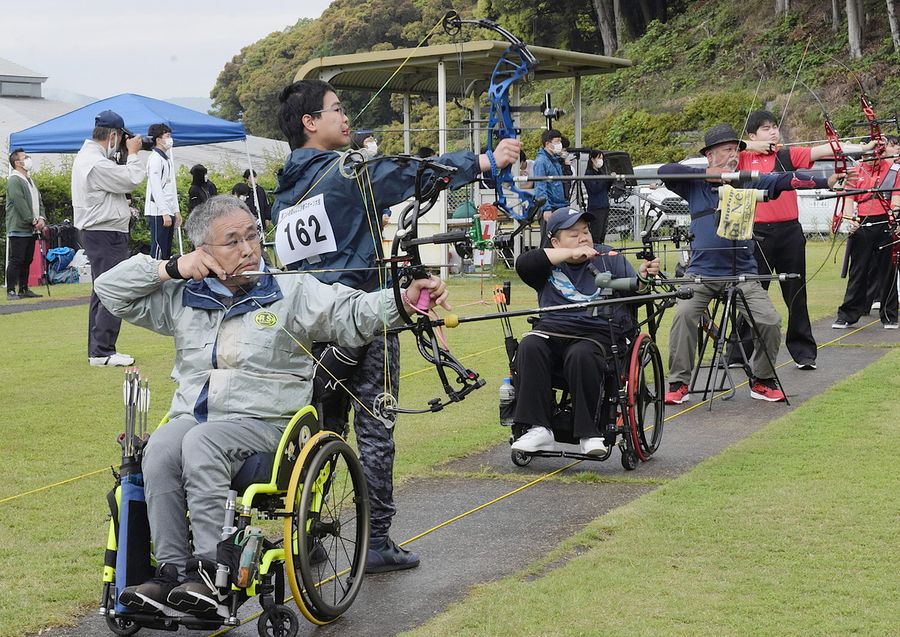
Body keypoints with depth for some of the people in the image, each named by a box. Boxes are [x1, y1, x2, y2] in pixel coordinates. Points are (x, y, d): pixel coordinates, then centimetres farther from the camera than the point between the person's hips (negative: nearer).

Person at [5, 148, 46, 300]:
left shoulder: (30, 180, 19)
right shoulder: (14, 180, -10)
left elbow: (39, 201, 17)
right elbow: (20, 204, -17)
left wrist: (41, 218, 0)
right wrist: (33, 221, -15)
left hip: (31, 229, 8)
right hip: (18, 229, -8)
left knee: (27, 261, 11)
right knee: (16, 260, -7)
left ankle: (24, 289, 16)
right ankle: (10, 291, -5)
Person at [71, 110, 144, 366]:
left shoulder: (87, 156, 15)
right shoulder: (97, 164, -20)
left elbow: (117, 178, 17)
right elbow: (132, 180, -17)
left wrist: (125, 155, 9)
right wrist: (132, 154, -4)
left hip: (95, 232, 11)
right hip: (106, 236, -11)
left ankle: (97, 350, 20)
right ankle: (102, 352, -10)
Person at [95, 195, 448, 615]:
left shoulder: (292, 292, 7)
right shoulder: (182, 298, 16)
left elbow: (354, 314, -5)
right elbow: (111, 290, 19)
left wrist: (404, 300, -24)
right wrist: (171, 268, 5)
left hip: (263, 422, -3)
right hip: (191, 418, 4)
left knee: (202, 443, -34)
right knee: (161, 449, -30)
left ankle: (212, 572, -34)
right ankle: (172, 571, -29)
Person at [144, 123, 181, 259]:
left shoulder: (167, 159, 20)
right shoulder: (155, 158, -10)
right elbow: (156, 188, -17)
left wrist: (176, 211, 18)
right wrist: (165, 213, -21)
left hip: (168, 212, 10)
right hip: (158, 213, -10)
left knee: (167, 250, 11)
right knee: (159, 249, -11)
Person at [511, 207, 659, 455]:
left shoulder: (609, 258, 17)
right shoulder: (548, 262, 15)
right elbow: (523, 263, -7)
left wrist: (643, 277, -13)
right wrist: (571, 254, -8)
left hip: (597, 334, -2)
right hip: (552, 332, 2)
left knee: (581, 356, -35)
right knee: (529, 347, -29)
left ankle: (590, 433, -30)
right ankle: (539, 430, -30)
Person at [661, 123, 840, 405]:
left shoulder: (747, 181, 6)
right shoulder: (695, 183, 3)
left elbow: (784, 180, -5)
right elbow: (665, 170, -11)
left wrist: (826, 181, -18)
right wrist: (709, 174, -14)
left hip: (742, 273, 2)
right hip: (701, 271, -2)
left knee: (770, 321, -7)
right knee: (684, 315, -22)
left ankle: (762, 381, 13)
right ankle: (678, 383, -8)